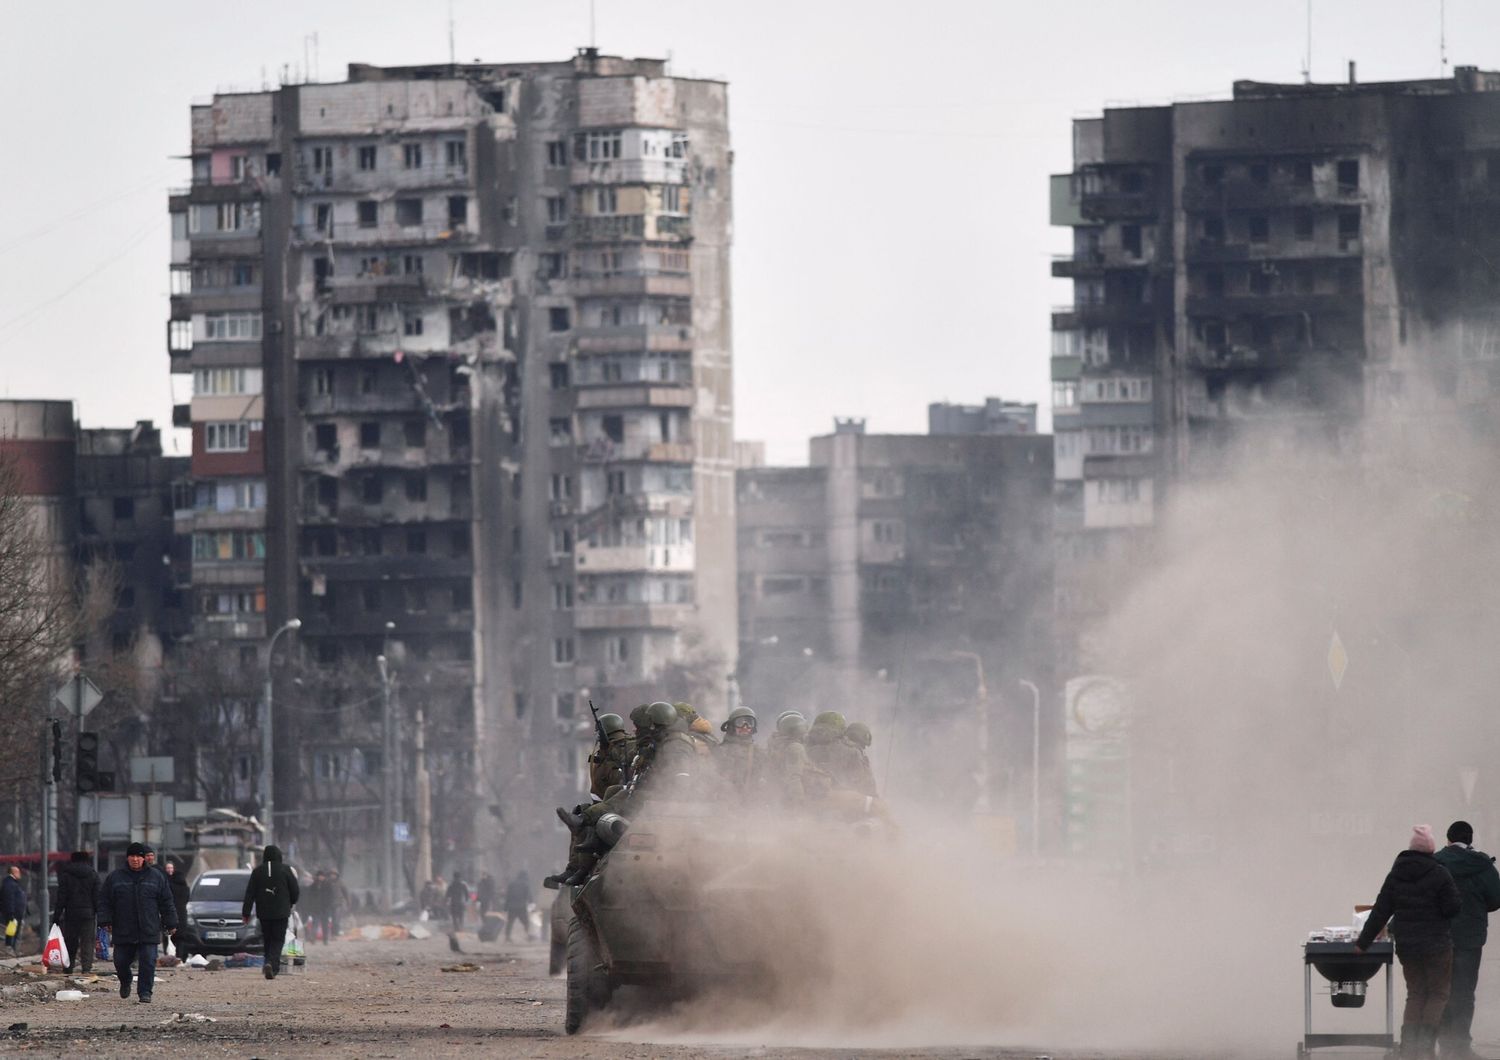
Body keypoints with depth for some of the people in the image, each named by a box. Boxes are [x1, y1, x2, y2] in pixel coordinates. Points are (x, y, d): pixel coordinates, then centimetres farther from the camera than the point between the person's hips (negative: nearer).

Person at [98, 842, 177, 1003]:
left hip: (149, 931, -1)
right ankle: (125, 982, 36)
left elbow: (166, 903, 9)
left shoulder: (156, 877, 6)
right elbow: (104, 901, 6)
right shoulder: (115, 878, 6)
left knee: (148, 962, -8)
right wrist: (105, 921, -5)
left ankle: (145, 992, -2)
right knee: (121, 961, 7)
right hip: (123, 931, 1)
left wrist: (171, 924, 6)